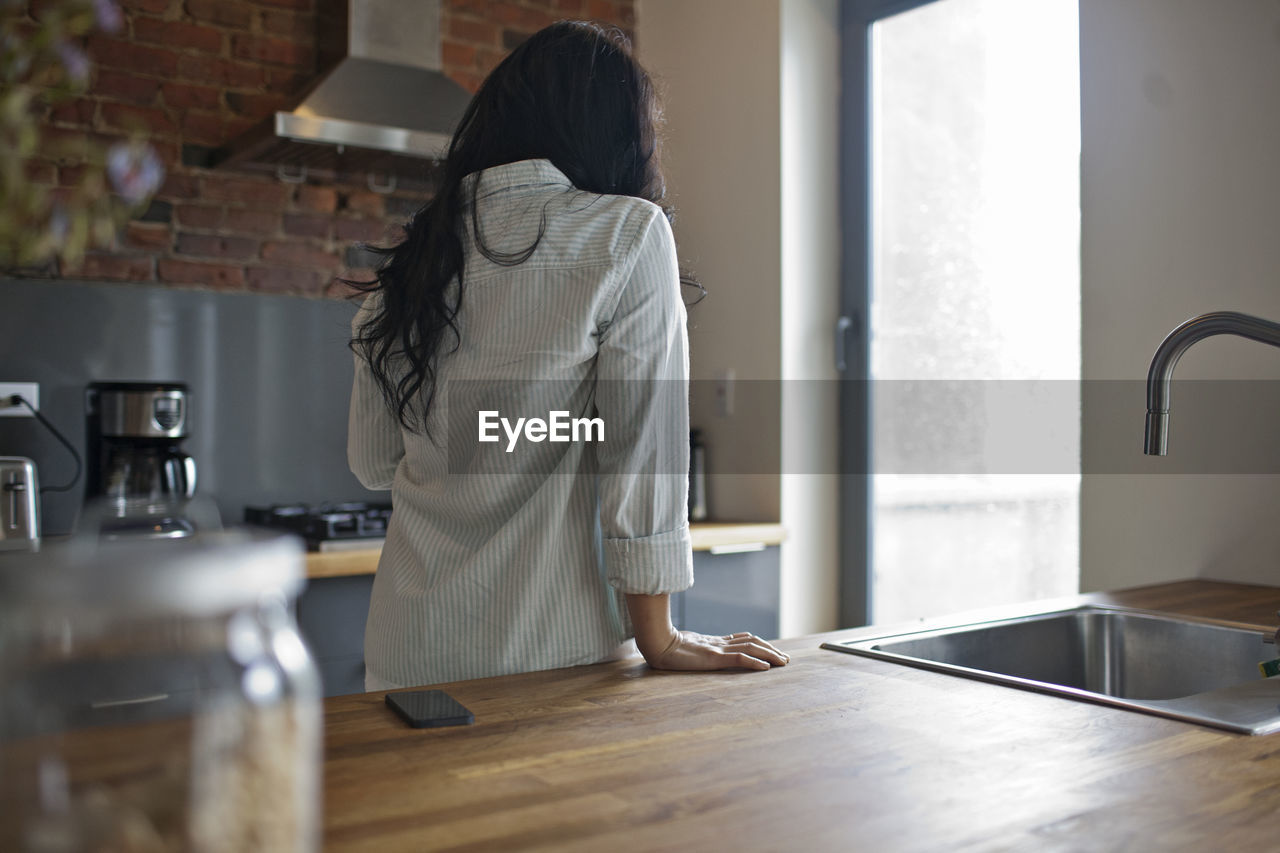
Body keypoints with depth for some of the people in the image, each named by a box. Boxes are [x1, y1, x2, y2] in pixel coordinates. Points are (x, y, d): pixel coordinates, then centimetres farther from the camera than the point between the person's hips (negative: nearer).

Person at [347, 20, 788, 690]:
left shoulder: (415, 250, 4)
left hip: (412, 648, 5)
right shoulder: (628, 233, -9)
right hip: (548, 646, -5)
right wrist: (658, 640, -5)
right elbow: (640, 446, -12)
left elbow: (371, 463, 11)